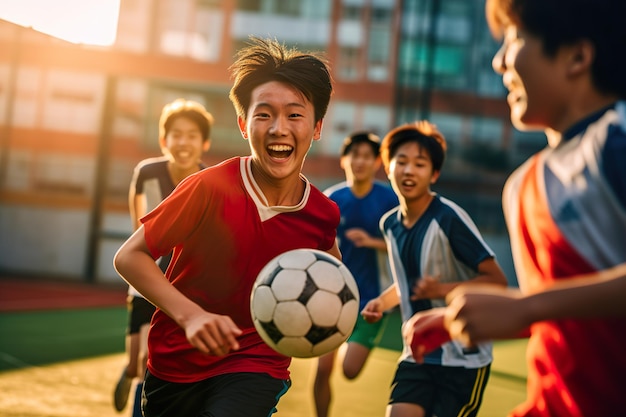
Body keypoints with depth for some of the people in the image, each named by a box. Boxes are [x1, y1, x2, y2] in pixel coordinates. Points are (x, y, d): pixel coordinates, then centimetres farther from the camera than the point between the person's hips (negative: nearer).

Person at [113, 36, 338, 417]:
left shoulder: (324, 215, -8)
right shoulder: (209, 187, -18)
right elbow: (129, 257, -12)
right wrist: (190, 314, -25)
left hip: (257, 367, 0)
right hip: (174, 366, 0)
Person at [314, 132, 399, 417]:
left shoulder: (390, 199, -9)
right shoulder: (331, 199, -2)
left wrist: (373, 242, -23)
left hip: (371, 297, -2)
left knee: (350, 370, -7)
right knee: (323, 369, -3)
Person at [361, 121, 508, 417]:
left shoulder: (449, 218, -17)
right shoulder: (389, 224, 4)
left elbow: (497, 281, -15)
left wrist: (442, 290, -27)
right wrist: (382, 302, 3)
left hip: (464, 359, -5)